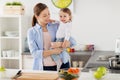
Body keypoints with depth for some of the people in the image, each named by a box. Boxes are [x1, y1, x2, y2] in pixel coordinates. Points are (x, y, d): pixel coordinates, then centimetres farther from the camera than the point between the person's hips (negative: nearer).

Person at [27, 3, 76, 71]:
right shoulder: (31, 32, 3)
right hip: (43, 68, -1)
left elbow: (73, 41, 2)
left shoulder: (56, 27, 6)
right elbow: (34, 53, -6)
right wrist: (53, 51, -17)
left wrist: (62, 44, -18)